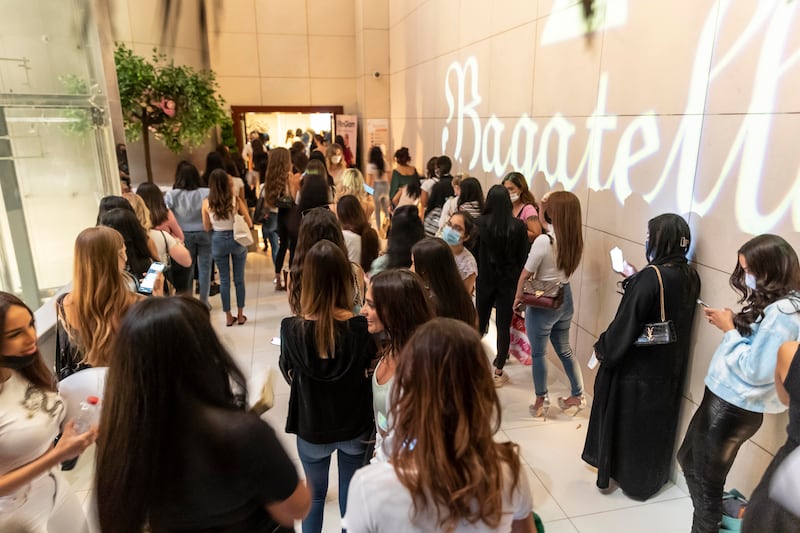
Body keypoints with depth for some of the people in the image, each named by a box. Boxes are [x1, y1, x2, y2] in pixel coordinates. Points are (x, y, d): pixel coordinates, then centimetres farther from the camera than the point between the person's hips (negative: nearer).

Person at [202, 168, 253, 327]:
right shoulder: (236, 200, -11)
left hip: (218, 241, 1)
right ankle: (240, 315, 19)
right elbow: (249, 223, -4)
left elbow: (207, 227, 0)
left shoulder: (207, 203, -8)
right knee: (239, 279, 11)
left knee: (224, 280, 12)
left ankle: (228, 317, 18)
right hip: (237, 239, -1)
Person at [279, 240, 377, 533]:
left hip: (312, 428, 0)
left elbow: (289, 374, -3)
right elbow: (370, 370, -4)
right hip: (355, 426, 0)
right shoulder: (362, 327, -22)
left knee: (315, 493, 25)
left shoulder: (292, 328, -21)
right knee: (352, 496, 22)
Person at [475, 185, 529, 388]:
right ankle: (498, 373, 12)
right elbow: (523, 257, -3)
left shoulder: (480, 223, -10)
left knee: (480, 321, 18)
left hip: (484, 280, 1)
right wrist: (519, 282, 7)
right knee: (504, 326, 6)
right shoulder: (518, 226, -9)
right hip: (509, 282, -1)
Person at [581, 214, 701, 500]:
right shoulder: (691, 277, -2)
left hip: (636, 365, -7)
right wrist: (635, 282, 6)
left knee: (623, 419, 12)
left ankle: (612, 472, 30)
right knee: (657, 420, 22)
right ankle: (651, 477, 39)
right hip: (669, 366, 7)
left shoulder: (650, 277, -25)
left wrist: (602, 349, -7)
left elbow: (625, 324, -23)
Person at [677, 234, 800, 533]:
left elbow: (754, 371, -25)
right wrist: (732, 324, -3)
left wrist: (729, 330, -16)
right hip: (725, 398, 10)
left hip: (734, 409, -10)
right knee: (688, 459, 25)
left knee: (706, 480, 9)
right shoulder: (771, 304, 7)